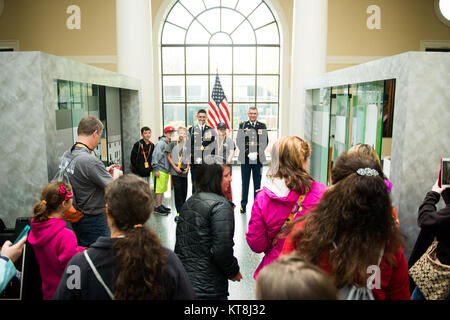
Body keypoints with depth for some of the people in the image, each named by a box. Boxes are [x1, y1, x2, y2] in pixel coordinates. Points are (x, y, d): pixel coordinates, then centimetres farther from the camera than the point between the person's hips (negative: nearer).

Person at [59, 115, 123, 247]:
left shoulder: (66, 155, 1)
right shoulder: (90, 161, -27)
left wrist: (104, 171, 13)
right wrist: (116, 174, -2)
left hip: (75, 217, 9)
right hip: (93, 221, -9)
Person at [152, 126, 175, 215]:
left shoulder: (170, 144, 14)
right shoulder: (161, 143, -11)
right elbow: (155, 156, -16)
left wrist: (169, 169, 17)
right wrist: (156, 169, -18)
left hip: (166, 170, 9)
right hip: (160, 171, -8)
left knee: (163, 189, 15)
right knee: (159, 189, -4)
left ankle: (160, 205, 24)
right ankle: (158, 207, 2)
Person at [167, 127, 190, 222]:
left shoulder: (187, 144, 9)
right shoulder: (173, 144, 3)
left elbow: (188, 156, 13)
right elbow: (168, 156, 4)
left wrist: (187, 167, -1)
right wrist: (175, 167, -6)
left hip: (184, 171, 3)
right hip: (175, 171, -3)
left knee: (184, 191, 9)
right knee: (177, 190, -6)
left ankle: (182, 208, 27)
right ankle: (179, 212, -3)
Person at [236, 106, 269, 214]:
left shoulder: (262, 126, 7)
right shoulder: (242, 125, 4)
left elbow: (266, 141, 4)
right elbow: (238, 141, -2)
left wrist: (258, 152, -10)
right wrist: (248, 152, -13)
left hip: (258, 158, 1)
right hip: (245, 158, -1)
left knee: (257, 182, 7)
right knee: (245, 182, 6)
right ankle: (243, 204, 15)